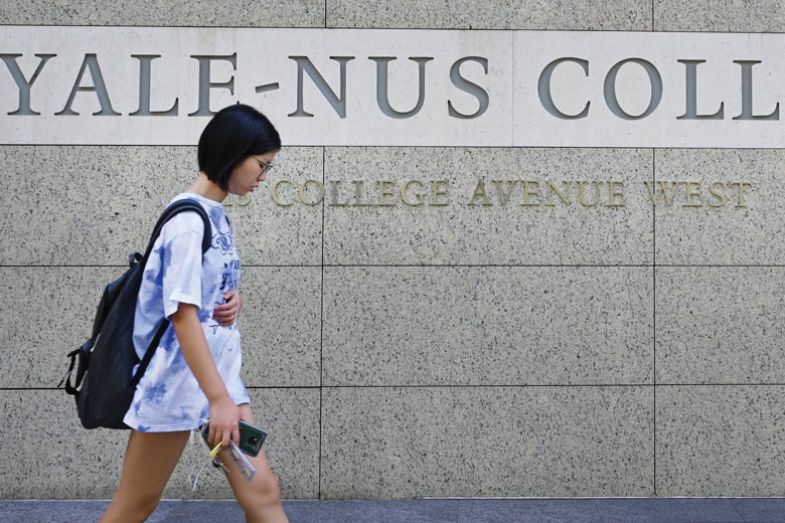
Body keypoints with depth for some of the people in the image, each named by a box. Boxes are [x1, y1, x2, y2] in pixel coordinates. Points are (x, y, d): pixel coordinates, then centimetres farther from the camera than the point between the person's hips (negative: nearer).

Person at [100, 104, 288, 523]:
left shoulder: (215, 214, 10)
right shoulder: (189, 219, -18)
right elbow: (182, 313, -23)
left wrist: (231, 301, -2)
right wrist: (219, 399, -26)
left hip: (220, 372, 9)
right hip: (176, 380, -8)